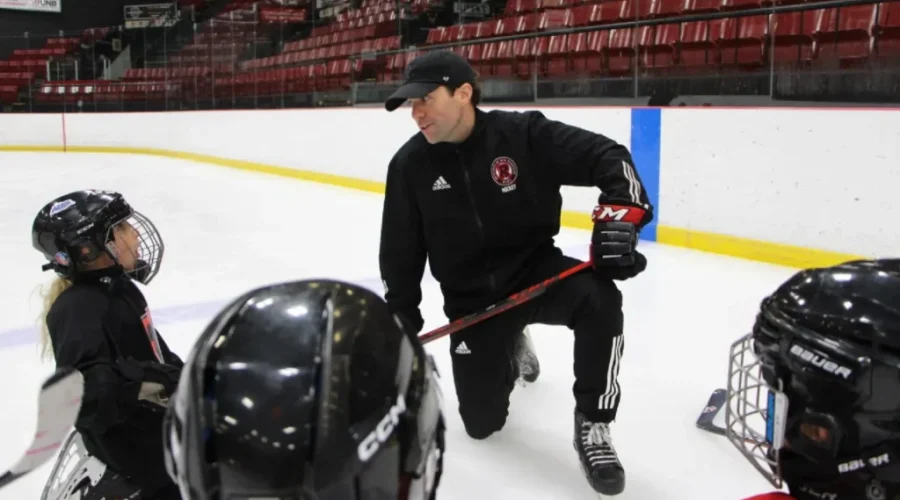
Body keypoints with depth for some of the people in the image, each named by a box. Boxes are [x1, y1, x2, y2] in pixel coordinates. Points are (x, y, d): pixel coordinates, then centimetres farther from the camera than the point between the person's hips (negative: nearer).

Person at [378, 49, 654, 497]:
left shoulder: (525, 134, -14)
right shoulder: (410, 165, -6)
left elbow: (610, 157, -12)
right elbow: (400, 255, 2)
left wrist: (618, 213, -30)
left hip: (538, 272, -2)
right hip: (472, 300, 2)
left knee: (598, 297, -35)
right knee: (482, 421, 1)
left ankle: (592, 426, -15)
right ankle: (510, 351, 36)